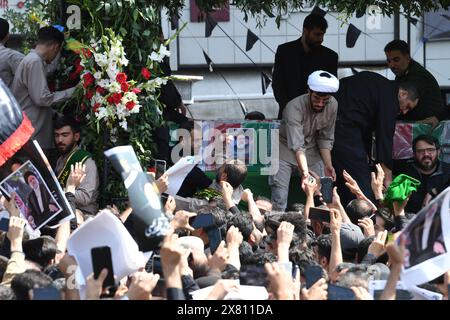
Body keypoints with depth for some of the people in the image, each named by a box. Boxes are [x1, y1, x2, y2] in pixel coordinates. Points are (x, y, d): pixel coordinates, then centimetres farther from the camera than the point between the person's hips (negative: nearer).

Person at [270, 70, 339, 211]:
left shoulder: (332, 106, -13)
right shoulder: (294, 107, -30)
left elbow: (325, 138, -3)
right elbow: (296, 145, -38)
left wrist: (328, 165, -15)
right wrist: (305, 172, -49)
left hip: (312, 150, 5)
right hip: (285, 150, -5)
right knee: (279, 200, -16)